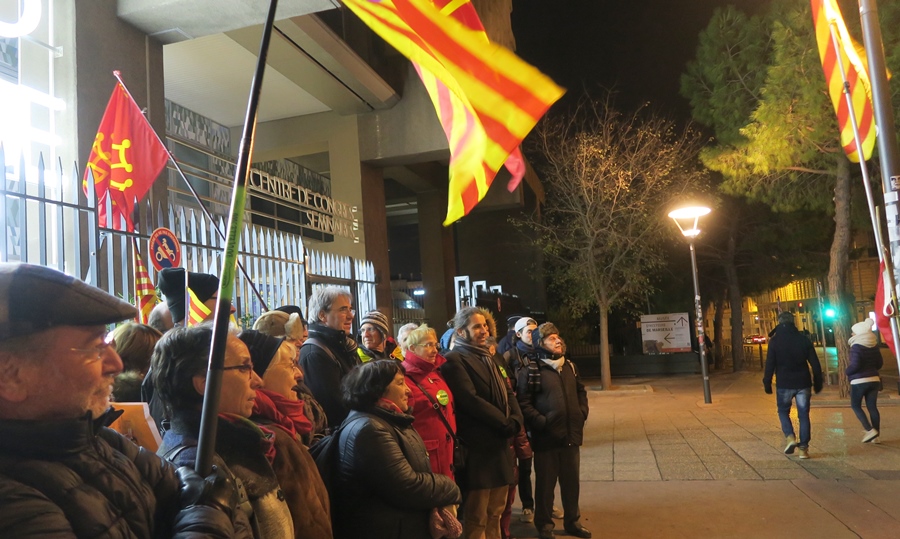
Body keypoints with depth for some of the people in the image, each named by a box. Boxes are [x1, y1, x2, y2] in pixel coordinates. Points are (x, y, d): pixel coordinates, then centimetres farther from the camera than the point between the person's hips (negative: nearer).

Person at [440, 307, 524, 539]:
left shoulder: (487, 358, 17)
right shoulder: (454, 360, -10)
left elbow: (507, 392, 14)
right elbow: (471, 400, -18)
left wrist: (515, 420, -5)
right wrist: (505, 423, -12)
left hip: (500, 444, 8)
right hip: (477, 446, -8)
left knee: (495, 512, 15)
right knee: (476, 517, 0)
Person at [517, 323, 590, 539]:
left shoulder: (569, 367, 11)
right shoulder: (531, 371, -9)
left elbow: (581, 392, 21)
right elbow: (523, 403, -12)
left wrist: (582, 414, 8)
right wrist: (541, 422, -17)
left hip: (571, 436, 6)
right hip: (546, 438, -5)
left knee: (572, 482, 15)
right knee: (546, 484, 7)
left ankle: (572, 521, 32)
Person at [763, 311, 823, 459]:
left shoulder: (775, 341, -5)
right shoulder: (803, 339, 3)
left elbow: (770, 364, -8)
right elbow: (815, 364, 3)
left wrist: (767, 384, 0)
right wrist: (817, 383, 11)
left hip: (784, 384, -2)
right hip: (803, 383, 2)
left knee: (783, 411, 16)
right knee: (803, 415, 8)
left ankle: (790, 437, -5)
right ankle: (803, 448, 7)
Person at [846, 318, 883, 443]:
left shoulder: (856, 346, -14)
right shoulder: (873, 345, 8)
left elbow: (855, 365, -21)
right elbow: (880, 363, 13)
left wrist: (847, 371, -3)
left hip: (859, 381, -6)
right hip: (874, 380, 7)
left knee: (855, 406, 8)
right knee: (872, 407, 9)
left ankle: (870, 430, -6)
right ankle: (875, 436, 11)